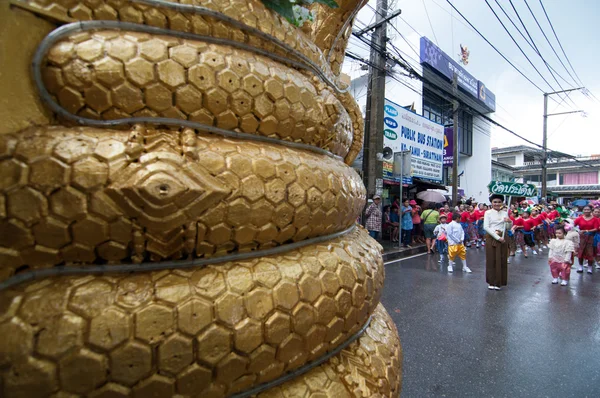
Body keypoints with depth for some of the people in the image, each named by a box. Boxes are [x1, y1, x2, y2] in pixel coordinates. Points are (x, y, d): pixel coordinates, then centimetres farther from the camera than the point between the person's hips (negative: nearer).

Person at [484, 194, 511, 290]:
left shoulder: (505, 213, 8)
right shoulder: (488, 213, -2)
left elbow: (508, 228, 10)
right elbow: (486, 227, -9)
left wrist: (509, 222, -12)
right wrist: (497, 237, -15)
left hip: (502, 238, 3)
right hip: (491, 237, -3)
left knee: (501, 260, 4)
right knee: (491, 260, 1)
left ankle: (498, 282, 15)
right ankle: (491, 282, 11)